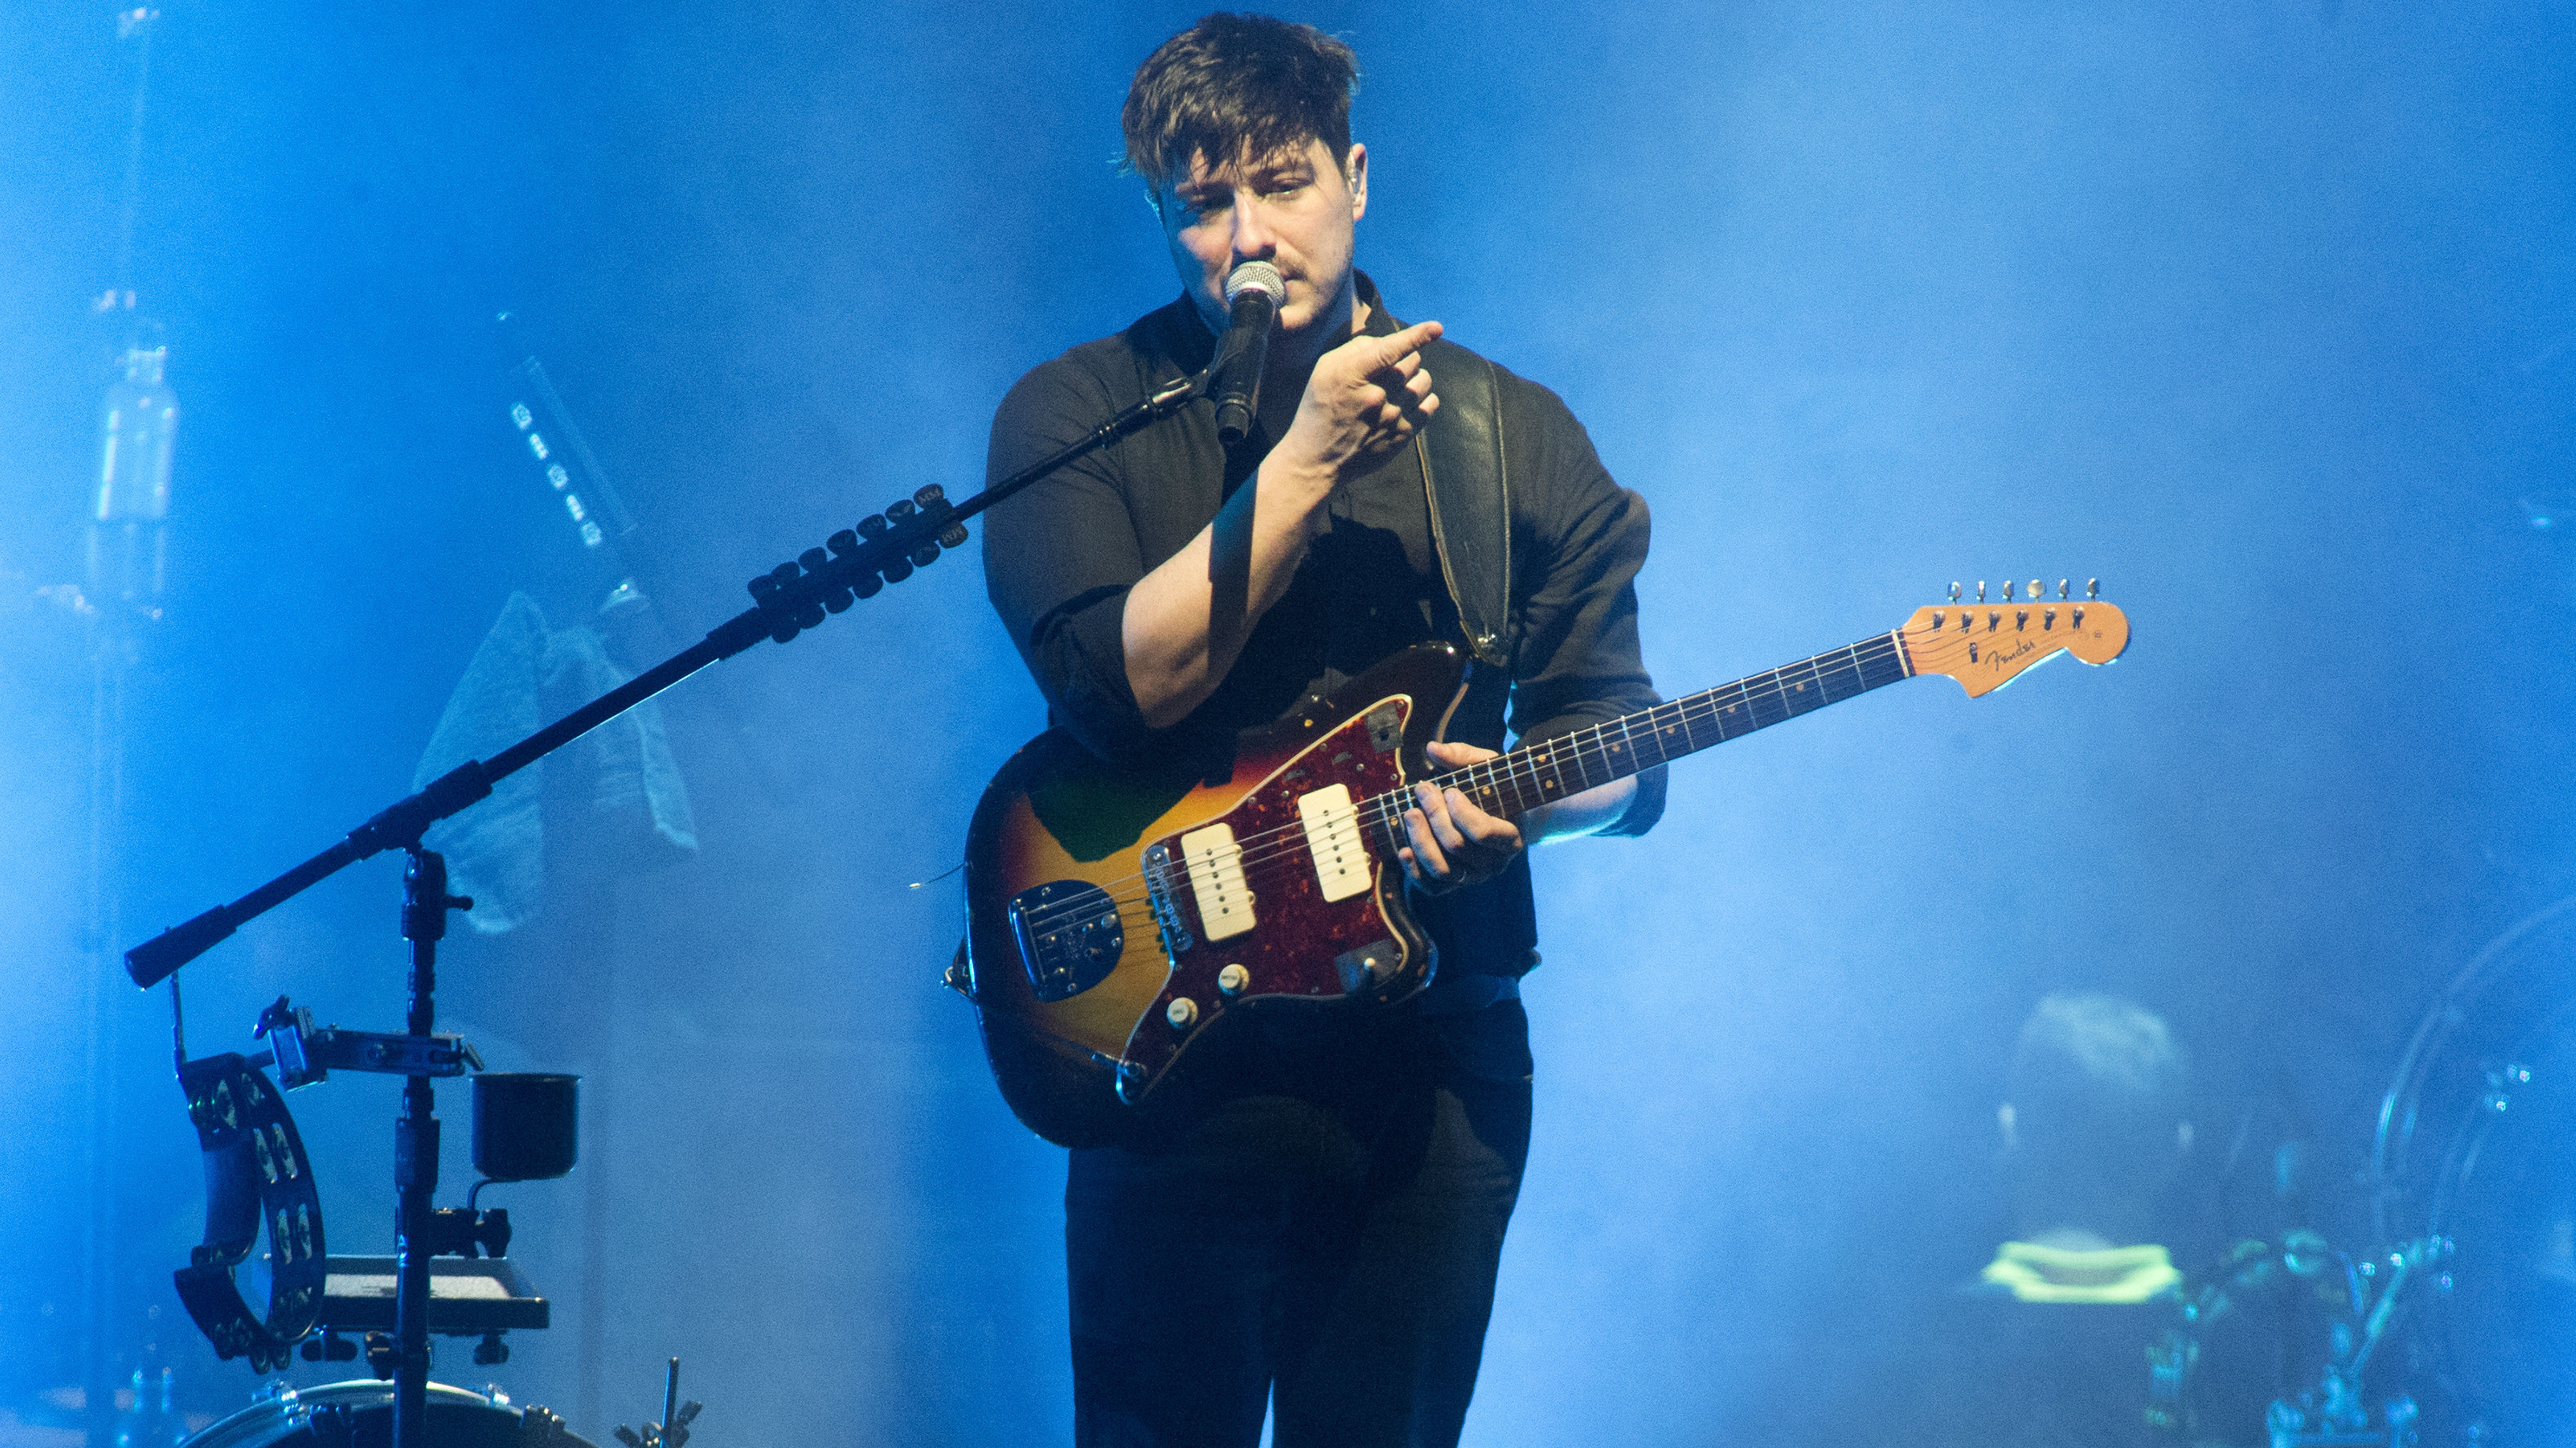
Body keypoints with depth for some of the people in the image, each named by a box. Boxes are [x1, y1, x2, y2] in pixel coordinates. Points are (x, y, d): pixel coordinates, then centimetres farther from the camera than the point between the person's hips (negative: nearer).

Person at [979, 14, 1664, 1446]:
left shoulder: (1515, 432, 7)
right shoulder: (1076, 414, -1)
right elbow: (1114, 684, -17)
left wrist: (1515, 803, -16)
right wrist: (1307, 459, -19)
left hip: (1439, 1055, 3)